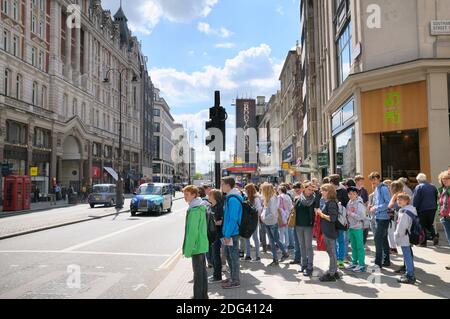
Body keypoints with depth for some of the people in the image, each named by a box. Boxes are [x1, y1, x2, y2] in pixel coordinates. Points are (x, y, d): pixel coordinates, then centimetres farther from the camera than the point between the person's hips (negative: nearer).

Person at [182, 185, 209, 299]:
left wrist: (188, 249, -18)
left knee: (198, 272, -2)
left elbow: (192, 231, -22)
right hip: (202, 245, 10)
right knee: (202, 270, 16)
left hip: (196, 246, -10)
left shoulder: (194, 210, -19)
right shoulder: (200, 207, 11)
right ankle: (203, 295, 26)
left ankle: (198, 296, 6)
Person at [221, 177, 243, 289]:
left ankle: (235, 281, 13)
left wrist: (227, 234, -19)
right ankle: (233, 277, 32)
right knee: (228, 255, 19)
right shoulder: (229, 197, 10)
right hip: (228, 232, 10)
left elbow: (233, 219, -22)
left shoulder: (233, 199, -20)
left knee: (233, 256, 1)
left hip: (232, 233, -10)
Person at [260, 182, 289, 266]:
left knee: (276, 240, 5)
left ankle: (285, 253, 25)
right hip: (267, 223, 8)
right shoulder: (266, 198, 5)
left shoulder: (272, 199, -19)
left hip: (273, 223, -8)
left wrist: (265, 218, -15)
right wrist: (262, 216, 1)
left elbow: (272, 213, -21)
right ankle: (275, 259, 19)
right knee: (271, 241, 11)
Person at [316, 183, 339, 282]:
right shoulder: (326, 202, 11)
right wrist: (319, 212, 4)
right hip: (327, 231, 10)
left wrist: (321, 214, -16)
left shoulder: (331, 203, -18)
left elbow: (332, 218, -24)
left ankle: (331, 274, 10)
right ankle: (334, 272, 28)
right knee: (331, 252, 17)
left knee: (331, 252, 0)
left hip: (330, 231, -10)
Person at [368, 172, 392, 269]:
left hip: (383, 217, -9)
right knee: (383, 239, 15)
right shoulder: (376, 189, 15)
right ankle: (386, 260, 25)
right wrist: (373, 206, 7)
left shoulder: (383, 188, -13)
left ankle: (378, 262, -4)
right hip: (379, 217, 9)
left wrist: (376, 208, -19)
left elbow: (388, 203, -19)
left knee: (378, 239, -9)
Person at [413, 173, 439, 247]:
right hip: (432, 208, 5)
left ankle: (423, 242, 5)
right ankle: (434, 236, -5)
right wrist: (435, 206, 20)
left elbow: (415, 200, -12)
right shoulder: (433, 186, 9)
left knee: (423, 226, 5)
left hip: (422, 209, -5)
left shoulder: (419, 187, -9)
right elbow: (436, 198, 14)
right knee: (430, 224, 18)